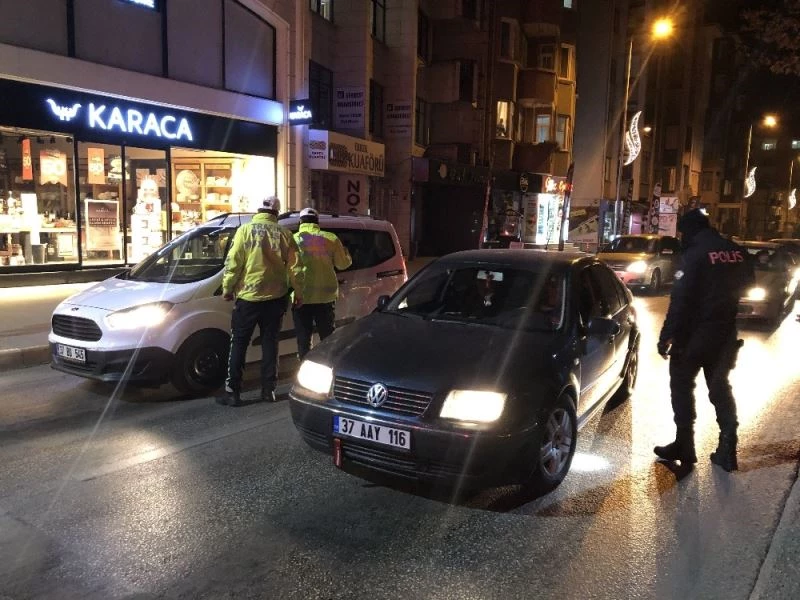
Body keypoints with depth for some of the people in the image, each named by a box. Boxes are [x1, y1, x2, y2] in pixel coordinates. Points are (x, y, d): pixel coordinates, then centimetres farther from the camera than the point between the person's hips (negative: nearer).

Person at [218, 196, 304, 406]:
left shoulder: (245, 230, -6)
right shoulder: (284, 234, 2)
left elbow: (233, 262, -9)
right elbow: (295, 267, 2)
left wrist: (227, 288, 3)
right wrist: (298, 292, 13)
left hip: (248, 296, -2)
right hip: (276, 297, 3)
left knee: (238, 344, 5)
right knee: (270, 343, 12)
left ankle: (232, 392, 5)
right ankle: (268, 390, 15)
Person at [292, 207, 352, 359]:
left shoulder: (294, 239, -3)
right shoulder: (331, 238, 2)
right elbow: (343, 264, 8)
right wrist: (345, 251, 27)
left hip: (301, 296, -2)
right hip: (326, 296, 2)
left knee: (303, 340, 7)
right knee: (328, 337, 14)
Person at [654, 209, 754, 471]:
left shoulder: (696, 254, -16)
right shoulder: (738, 253, 5)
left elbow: (681, 300, -20)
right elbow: (747, 289, 16)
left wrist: (666, 336, -15)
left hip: (695, 335, -6)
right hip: (726, 335, 6)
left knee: (682, 386, 7)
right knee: (720, 387, 16)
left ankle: (684, 446, 11)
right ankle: (727, 449, 16)